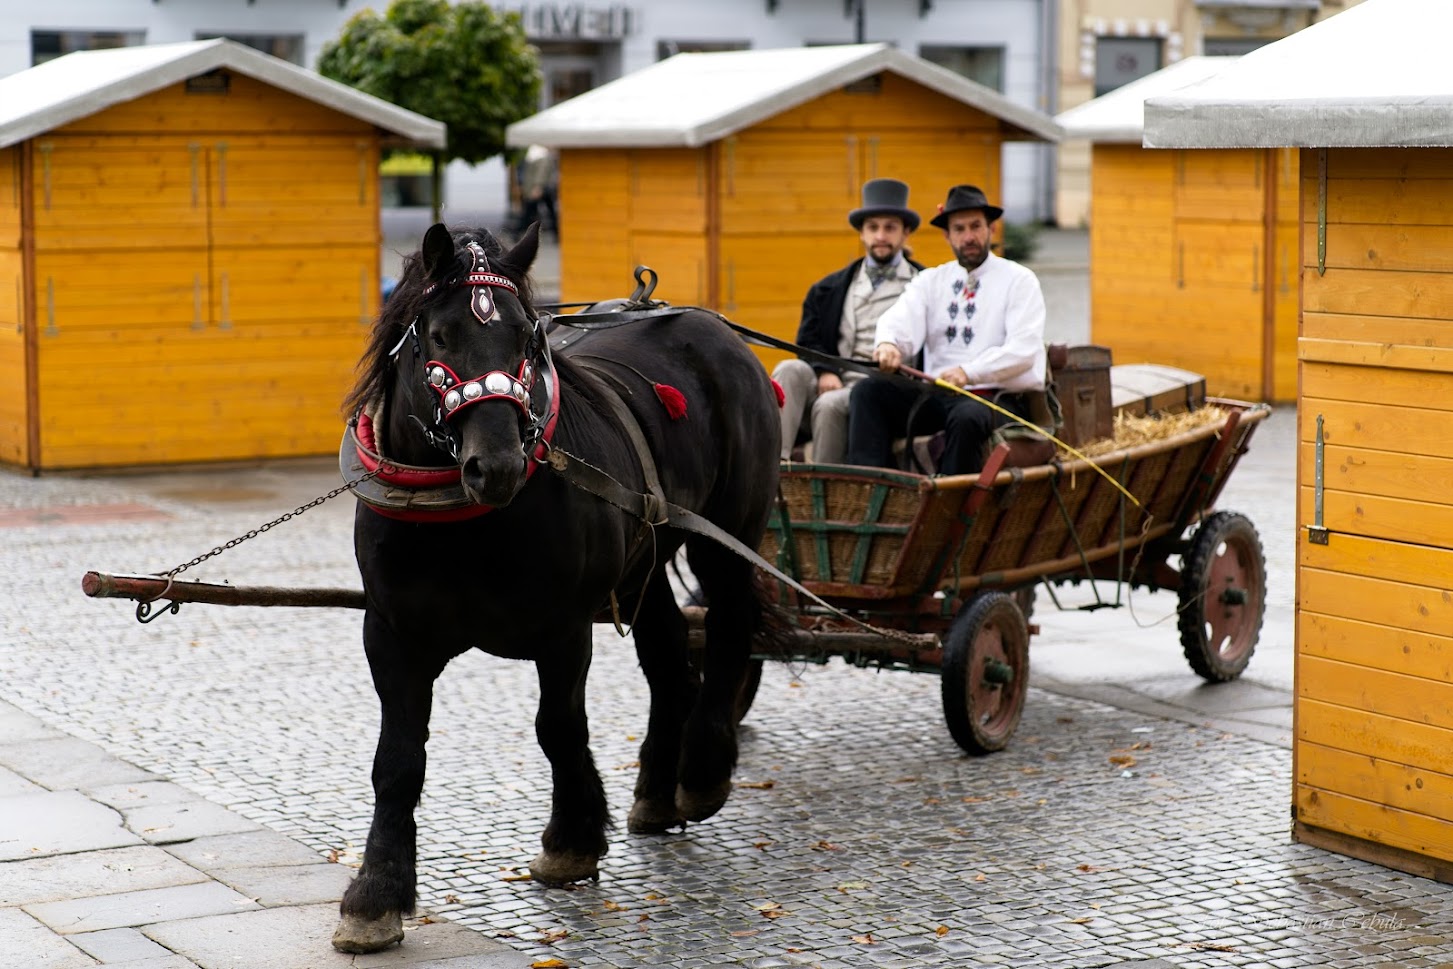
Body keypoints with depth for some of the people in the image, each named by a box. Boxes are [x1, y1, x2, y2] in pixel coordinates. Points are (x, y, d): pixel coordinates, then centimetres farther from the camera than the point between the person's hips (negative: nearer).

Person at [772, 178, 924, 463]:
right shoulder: (831, 288, 22)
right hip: (834, 381, 4)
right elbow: (808, 340, 14)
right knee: (790, 370, -24)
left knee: (829, 404, -32)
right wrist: (825, 371, -8)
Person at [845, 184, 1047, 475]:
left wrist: (968, 372, -25)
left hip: (999, 398, -4)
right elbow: (901, 320, -2)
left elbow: (1023, 351, -9)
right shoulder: (930, 280, 18)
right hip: (937, 395, 4)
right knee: (869, 390, -17)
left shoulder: (1019, 280, 5)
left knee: (967, 417, -38)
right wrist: (888, 343, -29)